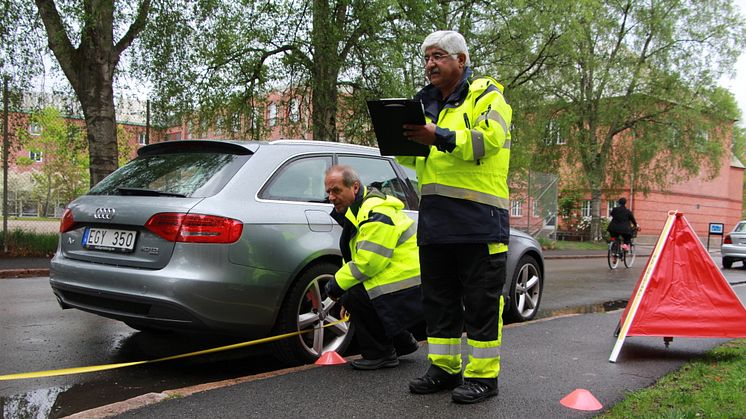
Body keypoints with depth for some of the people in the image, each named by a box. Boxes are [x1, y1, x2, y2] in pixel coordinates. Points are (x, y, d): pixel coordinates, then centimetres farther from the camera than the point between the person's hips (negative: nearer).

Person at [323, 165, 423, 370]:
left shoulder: (377, 214, -21)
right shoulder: (356, 211, 14)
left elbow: (369, 263, -25)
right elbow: (356, 259, 19)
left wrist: (338, 284, -14)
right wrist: (339, 284, 6)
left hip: (408, 282, -11)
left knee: (355, 298, -19)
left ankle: (380, 354, -4)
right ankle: (403, 343, 24)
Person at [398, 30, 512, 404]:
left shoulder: (487, 96, 0)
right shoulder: (427, 103, 21)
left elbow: (488, 139, -19)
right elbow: (414, 157, 23)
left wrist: (439, 137, -30)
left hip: (478, 219, -7)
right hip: (434, 219, 7)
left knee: (481, 300, -1)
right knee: (438, 299, 12)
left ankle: (483, 374, 9)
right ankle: (444, 368, 23)